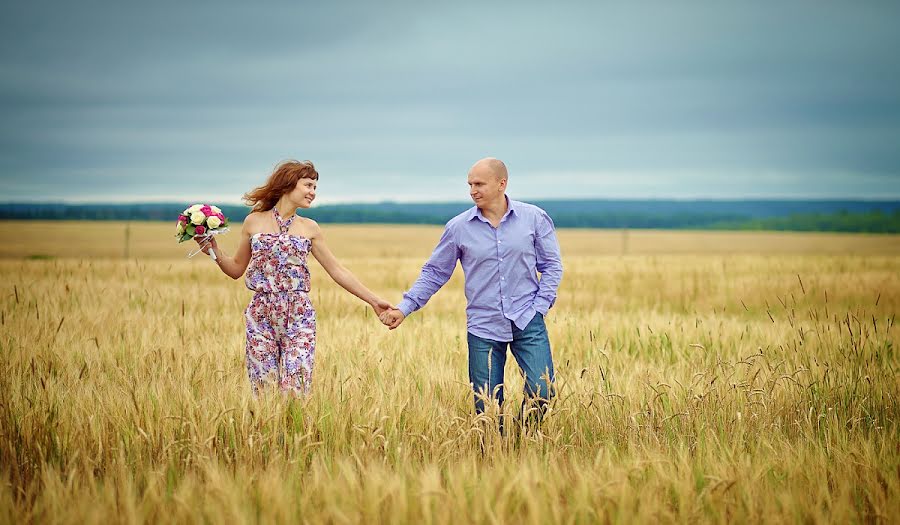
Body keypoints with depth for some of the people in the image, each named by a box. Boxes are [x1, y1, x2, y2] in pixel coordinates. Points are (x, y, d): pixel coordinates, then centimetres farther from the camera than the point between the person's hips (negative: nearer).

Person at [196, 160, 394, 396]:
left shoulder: (309, 228, 8)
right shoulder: (254, 222, 6)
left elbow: (337, 271, 10)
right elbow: (236, 268, 14)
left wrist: (374, 300, 8)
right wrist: (214, 251, -4)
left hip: (298, 315, 0)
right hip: (261, 314, 0)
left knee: (295, 389, -7)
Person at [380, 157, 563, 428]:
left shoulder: (534, 218, 1)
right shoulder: (459, 227, 1)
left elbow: (551, 266, 7)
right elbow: (434, 272, 8)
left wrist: (540, 306, -3)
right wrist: (404, 308, -1)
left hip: (528, 323, -1)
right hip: (483, 327, 1)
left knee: (541, 392, -11)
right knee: (487, 405, 2)